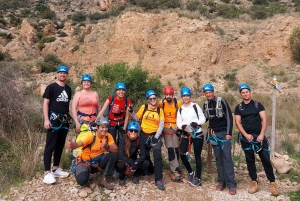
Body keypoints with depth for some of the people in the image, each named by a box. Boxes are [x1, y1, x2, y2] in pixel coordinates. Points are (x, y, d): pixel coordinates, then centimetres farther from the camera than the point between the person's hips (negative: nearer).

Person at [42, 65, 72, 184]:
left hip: (65, 121, 6)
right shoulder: (51, 87, -3)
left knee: (60, 146, 11)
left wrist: (69, 117, 11)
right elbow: (45, 103, -6)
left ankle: (55, 169, 23)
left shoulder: (68, 89, 12)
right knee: (50, 146, -4)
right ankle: (47, 173, 1)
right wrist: (46, 119, -14)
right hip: (54, 120, -6)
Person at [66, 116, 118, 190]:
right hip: (85, 161, -4)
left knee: (114, 155, -19)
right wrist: (71, 145, -64)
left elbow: (116, 150, -13)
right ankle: (80, 171, 10)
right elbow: (78, 144, -40)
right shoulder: (91, 136, -24)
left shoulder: (108, 136, -9)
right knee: (82, 180, -29)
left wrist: (107, 146, -32)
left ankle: (103, 179, -8)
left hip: (98, 162, 4)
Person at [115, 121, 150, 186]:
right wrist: (131, 162, -34)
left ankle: (136, 175, 7)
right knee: (120, 165, -36)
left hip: (134, 162, 3)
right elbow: (120, 156, -25)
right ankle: (122, 178, 0)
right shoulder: (123, 139, -19)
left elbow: (143, 155, -15)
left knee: (146, 163, -23)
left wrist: (136, 163, -30)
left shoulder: (139, 140, -12)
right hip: (124, 162, -2)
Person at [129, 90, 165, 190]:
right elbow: (137, 118, 6)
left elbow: (161, 125, -5)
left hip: (155, 135, -2)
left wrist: (156, 137, -13)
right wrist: (131, 112, -10)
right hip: (144, 135, 2)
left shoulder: (159, 110, -1)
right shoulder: (143, 107, 0)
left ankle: (158, 179, -6)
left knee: (157, 156, -14)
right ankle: (150, 170, 40)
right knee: (144, 155, 11)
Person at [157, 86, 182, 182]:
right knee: (170, 149, -10)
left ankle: (174, 170, 18)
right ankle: (176, 171, -7)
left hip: (176, 128, 1)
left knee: (176, 149, 4)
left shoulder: (178, 104, -2)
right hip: (166, 129, -1)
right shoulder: (161, 104, -2)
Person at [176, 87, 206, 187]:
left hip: (197, 133, -3)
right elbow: (178, 123, 4)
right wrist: (183, 126, -17)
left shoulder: (195, 106, -1)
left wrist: (195, 124, -20)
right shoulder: (180, 109, 10)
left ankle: (198, 178, 12)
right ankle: (191, 173, 22)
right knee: (182, 154, -3)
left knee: (197, 155, 1)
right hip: (185, 134, 4)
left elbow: (203, 119, -4)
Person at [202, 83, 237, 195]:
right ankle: (221, 181, 16)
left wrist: (229, 133, -15)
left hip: (224, 133, -5)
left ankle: (231, 183, -2)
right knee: (218, 158, 8)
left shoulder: (221, 101, -10)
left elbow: (229, 117, -11)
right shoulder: (205, 104, 5)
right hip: (214, 134, 5)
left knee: (227, 157, -7)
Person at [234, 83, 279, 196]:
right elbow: (237, 123, -2)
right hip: (246, 138, 2)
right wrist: (246, 135, -14)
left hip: (259, 136, -1)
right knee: (250, 161, 7)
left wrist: (262, 134, -16)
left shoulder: (258, 105, 2)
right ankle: (254, 183, 17)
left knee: (266, 160, -2)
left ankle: (272, 183, 8)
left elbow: (264, 120, -4)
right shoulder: (238, 107, 5)